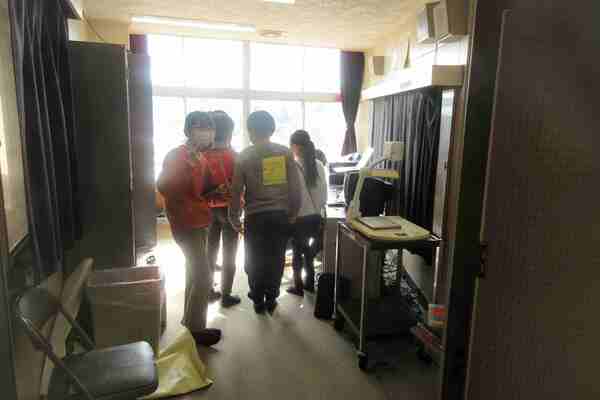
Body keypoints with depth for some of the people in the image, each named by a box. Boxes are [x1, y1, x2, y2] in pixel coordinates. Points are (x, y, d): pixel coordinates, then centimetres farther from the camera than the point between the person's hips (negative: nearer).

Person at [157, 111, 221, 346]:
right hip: (186, 225, -9)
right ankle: (196, 328, 6)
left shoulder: (201, 157, 12)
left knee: (195, 273, 18)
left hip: (200, 223, 9)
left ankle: (190, 319, 33)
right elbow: (163, 186, -25)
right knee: (203, 276, -8)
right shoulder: (176, 155, -14)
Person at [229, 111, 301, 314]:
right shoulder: (286, 152, 0)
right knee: (276, 259, 15)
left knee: (255, 261, 14)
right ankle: (271, 299, 24)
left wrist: (234, 218, 9)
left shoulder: (245, 156, -5)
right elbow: (295, 187, 1)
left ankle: (258, 301, 25)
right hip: (281, 215, 2)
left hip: (256, 216, -2)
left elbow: (236, 191, -3)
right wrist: (293, 213, 12)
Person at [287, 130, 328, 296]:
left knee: (297, 251, 12)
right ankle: (310, 283, 33)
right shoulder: (319, 165, -2)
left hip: (299, 217, -5)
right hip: (316, 216, 5)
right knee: (308, 250, 22)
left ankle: (298, 287, 25)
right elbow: (324, 193, 4)